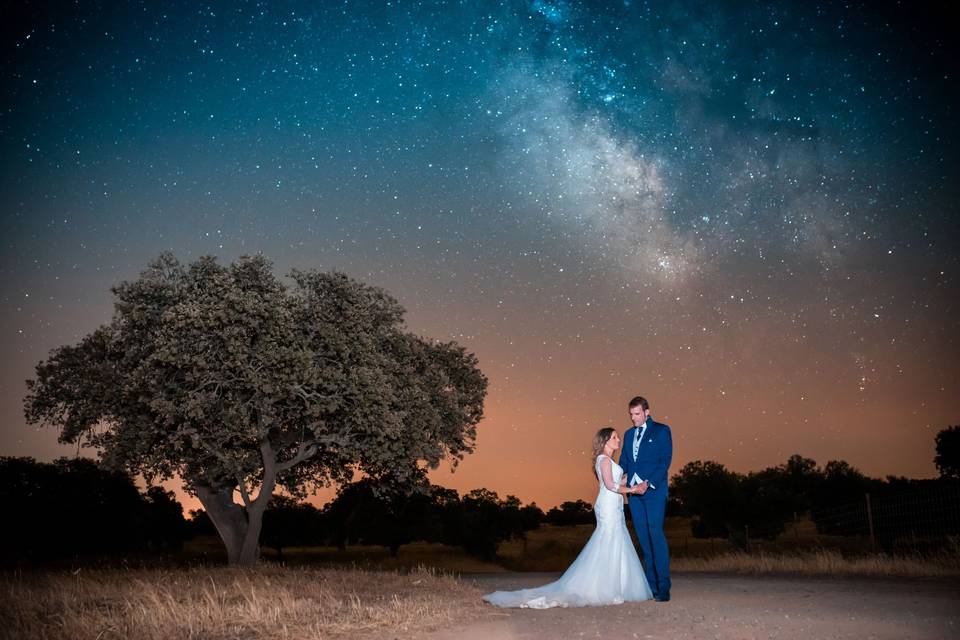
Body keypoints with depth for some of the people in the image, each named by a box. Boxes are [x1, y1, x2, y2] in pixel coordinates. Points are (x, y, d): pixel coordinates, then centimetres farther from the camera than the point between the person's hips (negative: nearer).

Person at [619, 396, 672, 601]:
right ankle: (651, 585, 8)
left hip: (653, 490, -5)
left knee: (656, 535, -12)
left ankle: (663, 587, -10)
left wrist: (648, 484, -16)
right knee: (643, 539, 4)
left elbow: (665, 461, -6)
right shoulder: (628, 434, 18)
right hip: (634, 491, 5)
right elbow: (623, 462, 16)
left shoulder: (661, 431, 2)